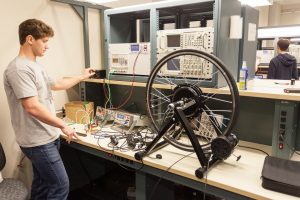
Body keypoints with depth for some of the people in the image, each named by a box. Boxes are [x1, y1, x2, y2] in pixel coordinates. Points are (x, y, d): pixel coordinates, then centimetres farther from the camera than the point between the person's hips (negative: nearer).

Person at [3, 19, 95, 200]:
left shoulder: (36, 66, 12)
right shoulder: (19, 68, -21)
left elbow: (56, 85, 26)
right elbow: (33, 107, -27)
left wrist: (82, 77, 30)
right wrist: (63, 126, -20)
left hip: (46, 137, 10)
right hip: (38, 142, -10)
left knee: (43, 184, 21)